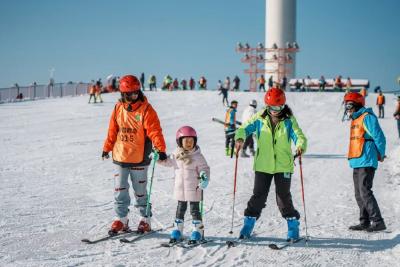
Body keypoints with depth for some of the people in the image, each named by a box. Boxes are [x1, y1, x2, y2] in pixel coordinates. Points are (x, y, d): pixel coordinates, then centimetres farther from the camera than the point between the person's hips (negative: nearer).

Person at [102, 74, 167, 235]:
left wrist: (160, 149, -27)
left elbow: (155, 131, -17)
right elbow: (112, 131, 13)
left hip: (139, 159, -4)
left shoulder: (146, 109, -10)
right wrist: (107, 148, 16)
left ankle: (145, 219, 20)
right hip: (120, 157, 4)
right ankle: (121, 219, 19)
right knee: (120, 190, 7)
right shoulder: (118, 108, 4)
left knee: (140, 191, 7)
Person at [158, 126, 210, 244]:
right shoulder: (176, 155, 3)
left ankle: (198, 230, 15)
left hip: (194, 188, -4)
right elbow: (167, 162, 15)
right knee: (180, 209, 14)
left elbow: (204, 168, -9)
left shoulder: (197, 156, -10)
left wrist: (204, 176, -28)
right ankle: (178, 229, 23)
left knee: (195, 209, 4)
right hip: (180, 188, 4)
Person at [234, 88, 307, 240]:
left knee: (284, 198, 2)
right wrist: (240, 138, -28)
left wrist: (301, 146, -34)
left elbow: (299, 136, -11)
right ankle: (248, 224, 19)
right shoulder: (260, 118, -2)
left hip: (283, 165, -1)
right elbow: (245, 128, -6)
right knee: (258, 196, 5)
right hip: (263, 165, 1)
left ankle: (293, 227, 17)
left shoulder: (289, 120, -4)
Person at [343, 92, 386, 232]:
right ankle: (365, 222, 19)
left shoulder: (367, 117, -10)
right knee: (359, 194, 12)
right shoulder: (355, 119, 19)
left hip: (366, 162, -10)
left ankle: (378, 221, -10)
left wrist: (380, 155, -4)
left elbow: (379, 138, -12)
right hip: (357, 162, 10)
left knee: (365, 192, -13)